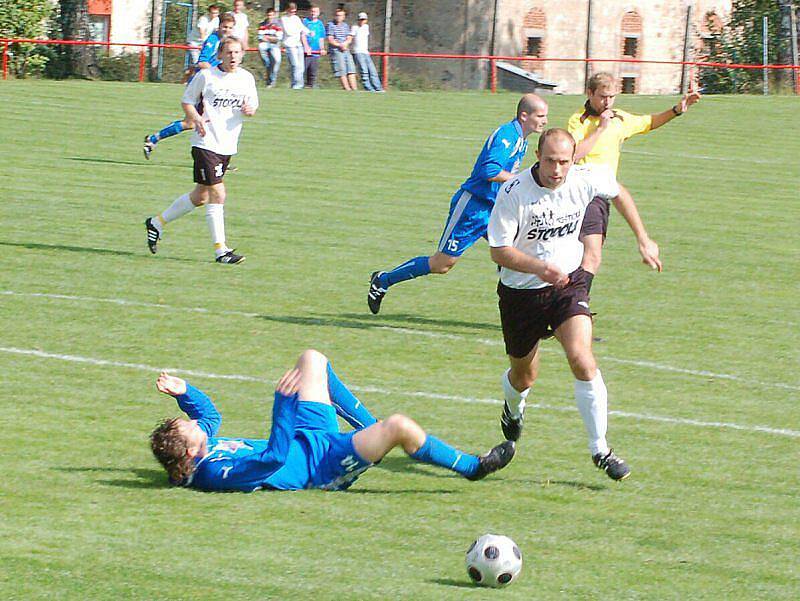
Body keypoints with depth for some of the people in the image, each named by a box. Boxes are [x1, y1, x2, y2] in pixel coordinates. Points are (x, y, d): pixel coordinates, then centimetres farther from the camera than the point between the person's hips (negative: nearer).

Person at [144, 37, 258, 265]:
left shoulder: (247, 78, 8)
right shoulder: (206, 76, -6)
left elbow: (253, 104, 19)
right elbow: (187, 100, 3)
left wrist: (250, 109, -6)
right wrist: (196, 118, -16)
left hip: (228, 147, 6)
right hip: (206, 143, -6)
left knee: (200, 196, 14)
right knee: (217, 194, -13)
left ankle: (157, 223, 31)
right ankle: (220, 250, -9)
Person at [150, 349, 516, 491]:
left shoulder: (200, 451, -6)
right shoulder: (221, 473, -34)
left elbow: (209, 414, 13)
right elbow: (275, 456, -41)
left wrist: (183, 392, -6)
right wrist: (283, 401, -45)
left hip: (307, 437, 10)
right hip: (323, 466, -10)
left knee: (312, 360, 19)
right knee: (400, 427, -28)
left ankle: (371, 431, 24)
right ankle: (471, 466, -1)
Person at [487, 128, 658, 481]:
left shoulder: (586, 179, -13)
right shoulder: (513, 193, -22)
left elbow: (616, 192, 11)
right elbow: (498, 250, -19)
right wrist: (539, 267, -36)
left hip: (568, 283, 1)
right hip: (521, 290, -1)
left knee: (582, 360, -22)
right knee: (524, 376, 15)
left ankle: (600, 449, -13)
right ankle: (513, 409, 54)